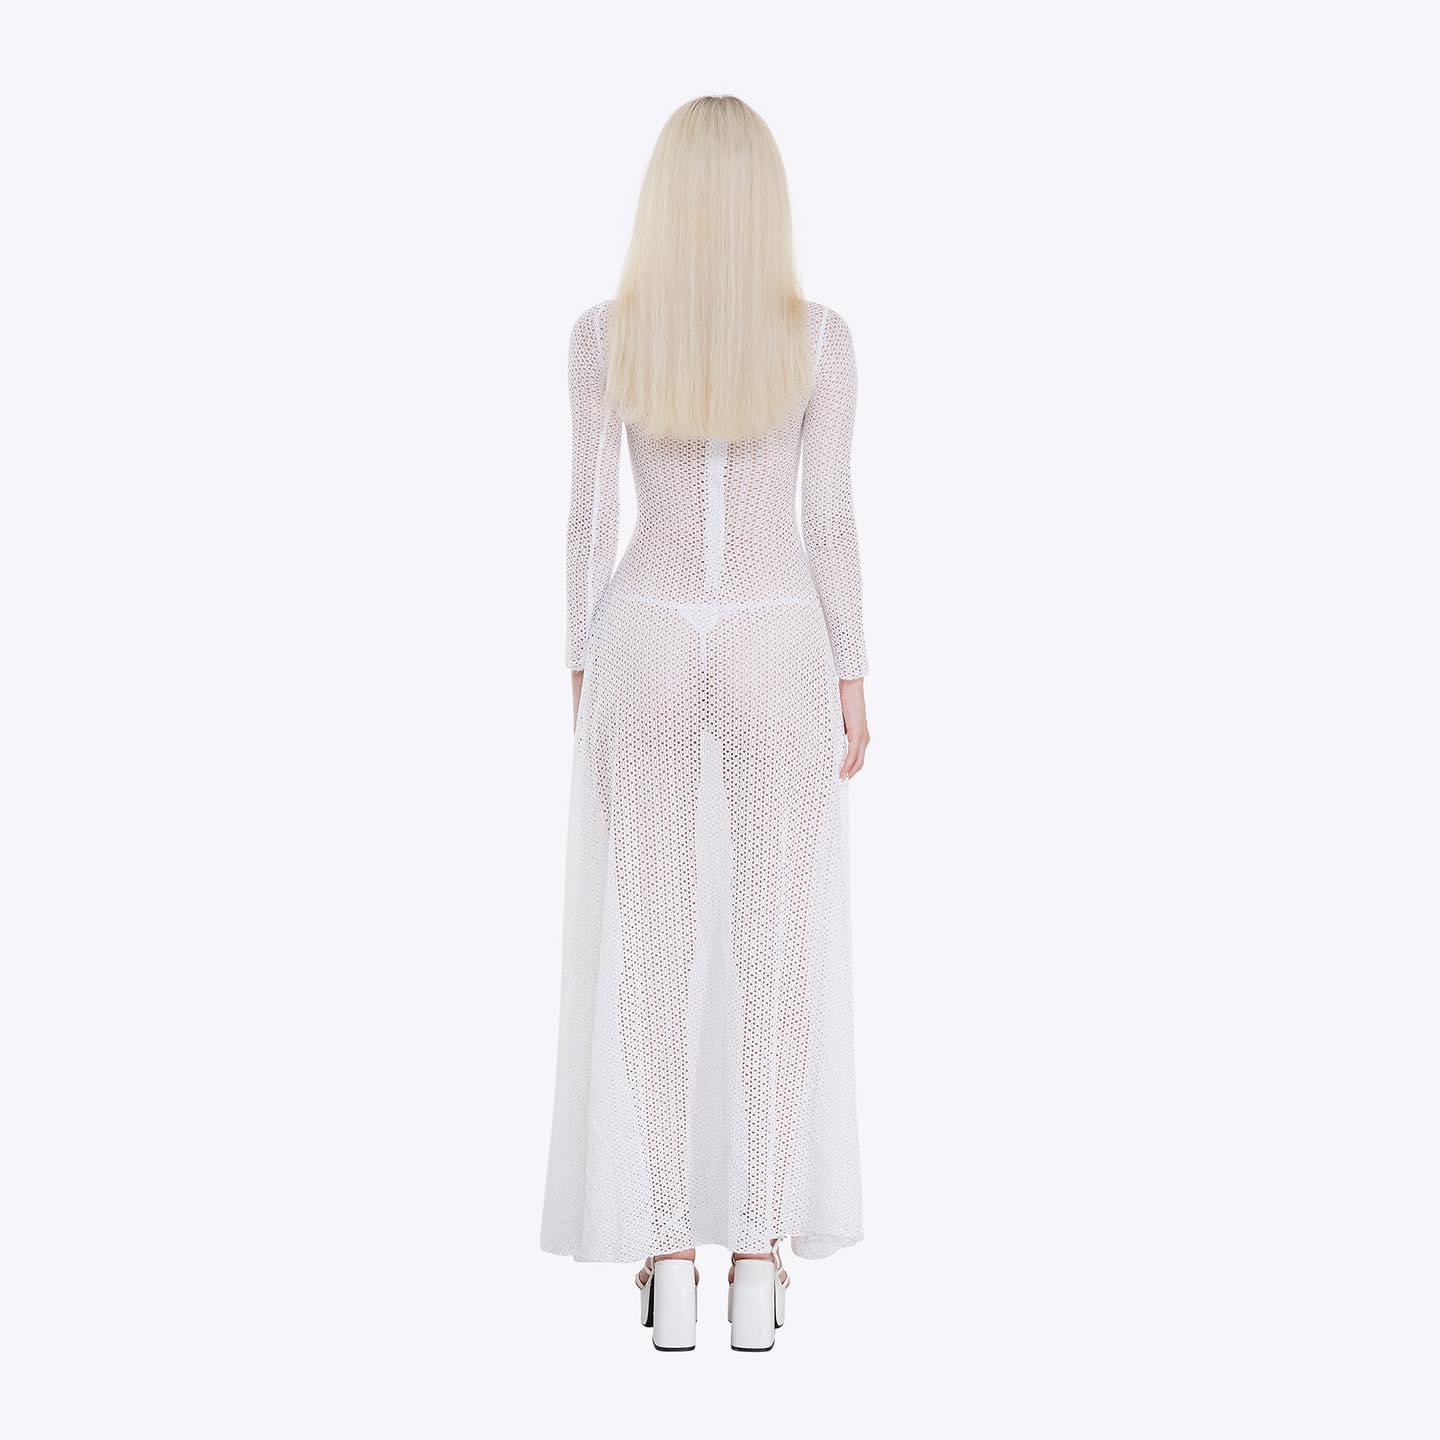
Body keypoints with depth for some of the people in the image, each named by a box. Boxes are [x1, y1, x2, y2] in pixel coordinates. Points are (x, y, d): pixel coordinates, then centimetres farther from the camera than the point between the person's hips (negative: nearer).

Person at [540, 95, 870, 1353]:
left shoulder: (603, 335, -3)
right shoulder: (821, 338, -5)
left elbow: (589, 521, -2)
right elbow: (830, 522, -4)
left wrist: (582, 674, 8)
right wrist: (853, 682, 4)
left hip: (645, 648, 1)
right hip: (778, 650, 0)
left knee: (650, 951, 7)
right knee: (780, 950, 7)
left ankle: (669, 1260, 11)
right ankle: (760, 1261, 11)